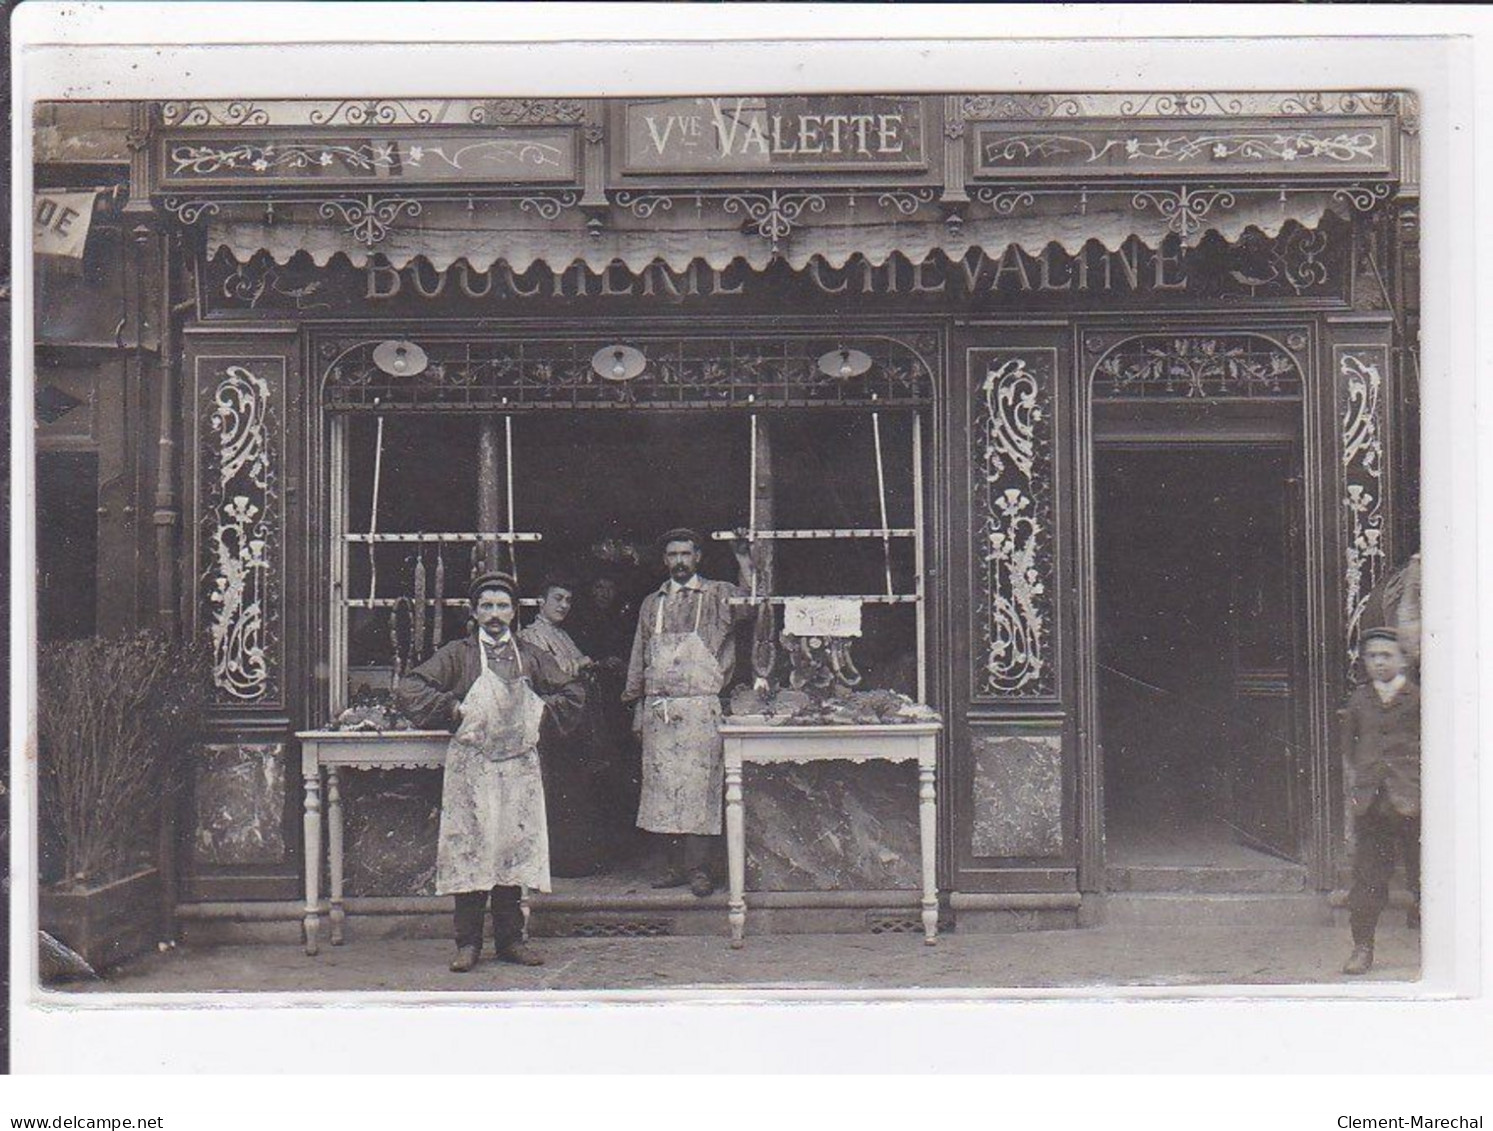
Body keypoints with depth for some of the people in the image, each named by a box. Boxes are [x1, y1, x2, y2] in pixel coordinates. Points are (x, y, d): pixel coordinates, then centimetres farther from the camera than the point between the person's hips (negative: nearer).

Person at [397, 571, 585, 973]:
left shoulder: (530, 657, 12)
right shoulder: (457, 654, 3)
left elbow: (573, 692, 19)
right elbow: (410, 688, -2)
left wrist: (543, 714, 5)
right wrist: (452, 710, -8)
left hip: (519, 767, 3)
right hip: (470, 767, -3)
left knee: (515, 849, 5)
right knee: (468, 850, -3)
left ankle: (510, 939, 14)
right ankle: (468, 943, 4)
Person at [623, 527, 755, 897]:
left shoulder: (718, 596, 4)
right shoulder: (652, 603, 16)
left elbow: (750, 606, -15)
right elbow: (639, 658, 20)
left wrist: (744, 562, -20)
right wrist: (632, 694, 18)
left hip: (700, 708, -4)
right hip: (658, 709, 4)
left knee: (699, 784, -6)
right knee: (664, 785, 5)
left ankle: (699, 867, -2)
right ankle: (677, 864, 12)